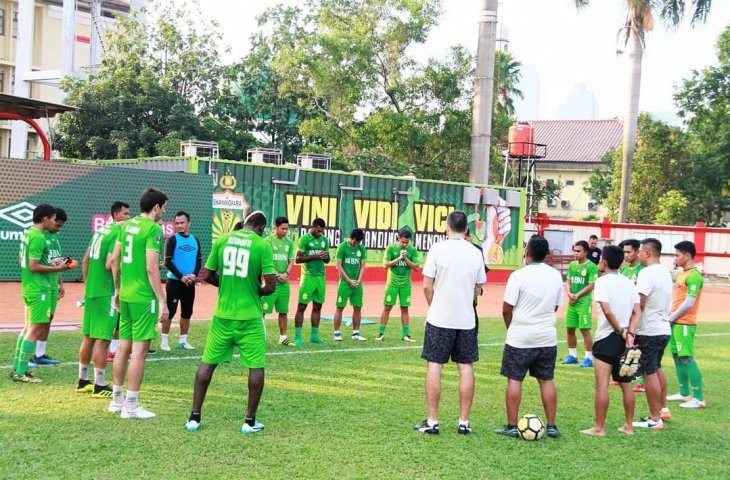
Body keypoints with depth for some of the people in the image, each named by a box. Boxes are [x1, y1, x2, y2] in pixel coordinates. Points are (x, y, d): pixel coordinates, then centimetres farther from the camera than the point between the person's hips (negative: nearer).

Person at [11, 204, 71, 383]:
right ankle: (20, 372, -4)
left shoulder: (28, 233, 12)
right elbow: (34, 266, -21)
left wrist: (51, 263, 15)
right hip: (38, 289, -10)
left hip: (28, 287, 10)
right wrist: (58, 269, -15)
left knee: (29, 327, 16)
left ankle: (17, 368, 21)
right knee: (36, 329, -6)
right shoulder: (38, 237, -18)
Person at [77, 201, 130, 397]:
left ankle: (83, 381, 23)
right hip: (106, 292, -9)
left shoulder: (100, 231, 14)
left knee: (88, 337, 15)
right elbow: (110, 265, -23)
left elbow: (85, 260, 19)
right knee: (102, 339, -5)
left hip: (91, 291, 9)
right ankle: (99, 386, -1)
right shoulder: (118, 234, -13)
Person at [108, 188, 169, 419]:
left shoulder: (127, 225, 10)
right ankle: (131, 406, 3)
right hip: (144, 297, -8)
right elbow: (151, 268, -18)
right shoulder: (153, 228, -13)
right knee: (139, 350, -2)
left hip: (126, 295, 8)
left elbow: (114, 260, 14)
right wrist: (162, 301, -15)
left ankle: (117, 400, 24)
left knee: (123, 347, 15)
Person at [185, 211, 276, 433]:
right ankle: (250, 421, 13)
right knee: (256, 367, 10)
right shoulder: (262, 245, -7)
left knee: (208, 363, 14)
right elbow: (270, 285, -11)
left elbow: (207, 276, 7)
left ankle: (194, 417, 15)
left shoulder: (222, 240, 3)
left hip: (222, 315, 3)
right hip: (250, 317, -3)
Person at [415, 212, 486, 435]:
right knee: (466, 367, 8)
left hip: (439, 318, -2)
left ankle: (432, 421, 6)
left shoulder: (438, 249, -7)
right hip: (467, 320, 3)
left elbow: (427, 286, -7)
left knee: (434, 366, 4)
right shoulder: (476, 253, 2)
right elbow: (478, 289, 8)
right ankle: (464, 422, 11)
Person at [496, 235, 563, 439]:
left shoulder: (519, 275, -14)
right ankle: (551, 426, 15)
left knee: (514, 379, 4)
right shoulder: (556, 276, 2)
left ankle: (511, 426, 7)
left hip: (520, 338, -4)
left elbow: (506, 309, -10)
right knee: (547, 380, 12)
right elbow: (556, 306, 10)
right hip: (547, 338, 4)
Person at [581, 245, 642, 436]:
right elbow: (637, 312, 1)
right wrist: (630, 334, -6)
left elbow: (607, 311, -22)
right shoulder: (629, 283, 9)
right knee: (626, 384, 15)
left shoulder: (602, 281, -11)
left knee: (602, 384, -3)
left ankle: (599, 428, -1)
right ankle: (629, 426, 20)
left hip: (606, 339, -7)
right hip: (625, 340, 7)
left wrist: (621, 331, -12)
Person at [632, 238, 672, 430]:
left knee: (649, 373, -1)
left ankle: (655, 419, 5)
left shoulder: (647, 273, -18)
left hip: (649, 331, -9)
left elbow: (639, 304, -23)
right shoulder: (665, 272, 10)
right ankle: (662, 409, 34)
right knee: (657, 369, 23)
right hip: (664, 328, 9)